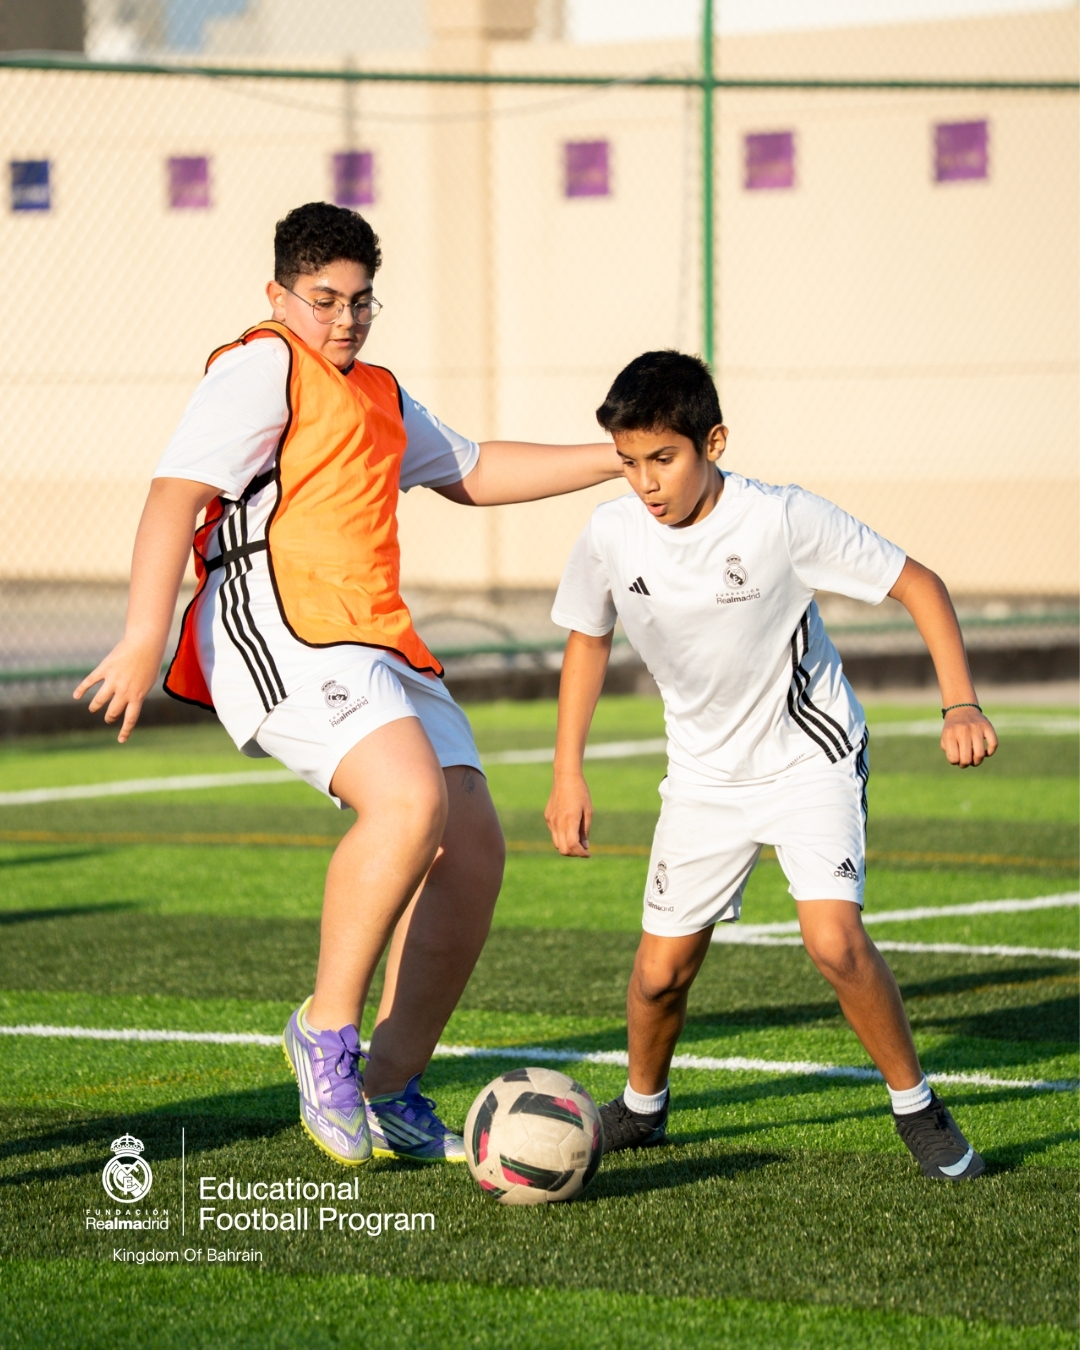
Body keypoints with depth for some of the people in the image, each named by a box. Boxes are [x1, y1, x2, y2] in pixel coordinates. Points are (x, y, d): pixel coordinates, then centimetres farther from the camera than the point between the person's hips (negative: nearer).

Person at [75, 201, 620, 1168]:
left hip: (378, 644, 10)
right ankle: (327, 1031, -17)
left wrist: (616, 460, 37)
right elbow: (177, 494, -11)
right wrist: (145, 637, -23)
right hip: (282, 627, -9)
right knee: (411, 800, -30)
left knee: (473, 850, 1)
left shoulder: (378, 395, 28)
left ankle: (390, 1090, 9)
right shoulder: (261, 368, -1)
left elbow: (470, 472, 41)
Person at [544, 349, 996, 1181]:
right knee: (663, 968, 2)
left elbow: (919, 586, -16)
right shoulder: (612, 537, -14)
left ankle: (917, 1110, -3)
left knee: (834, 938, -22)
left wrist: (961, 705, -27)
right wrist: (569, 773, 4)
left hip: (809, 755, -4)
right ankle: (641, 1108, 32)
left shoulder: (783, 521, -24)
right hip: (705, 773, 4)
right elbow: (588, 638, 7)